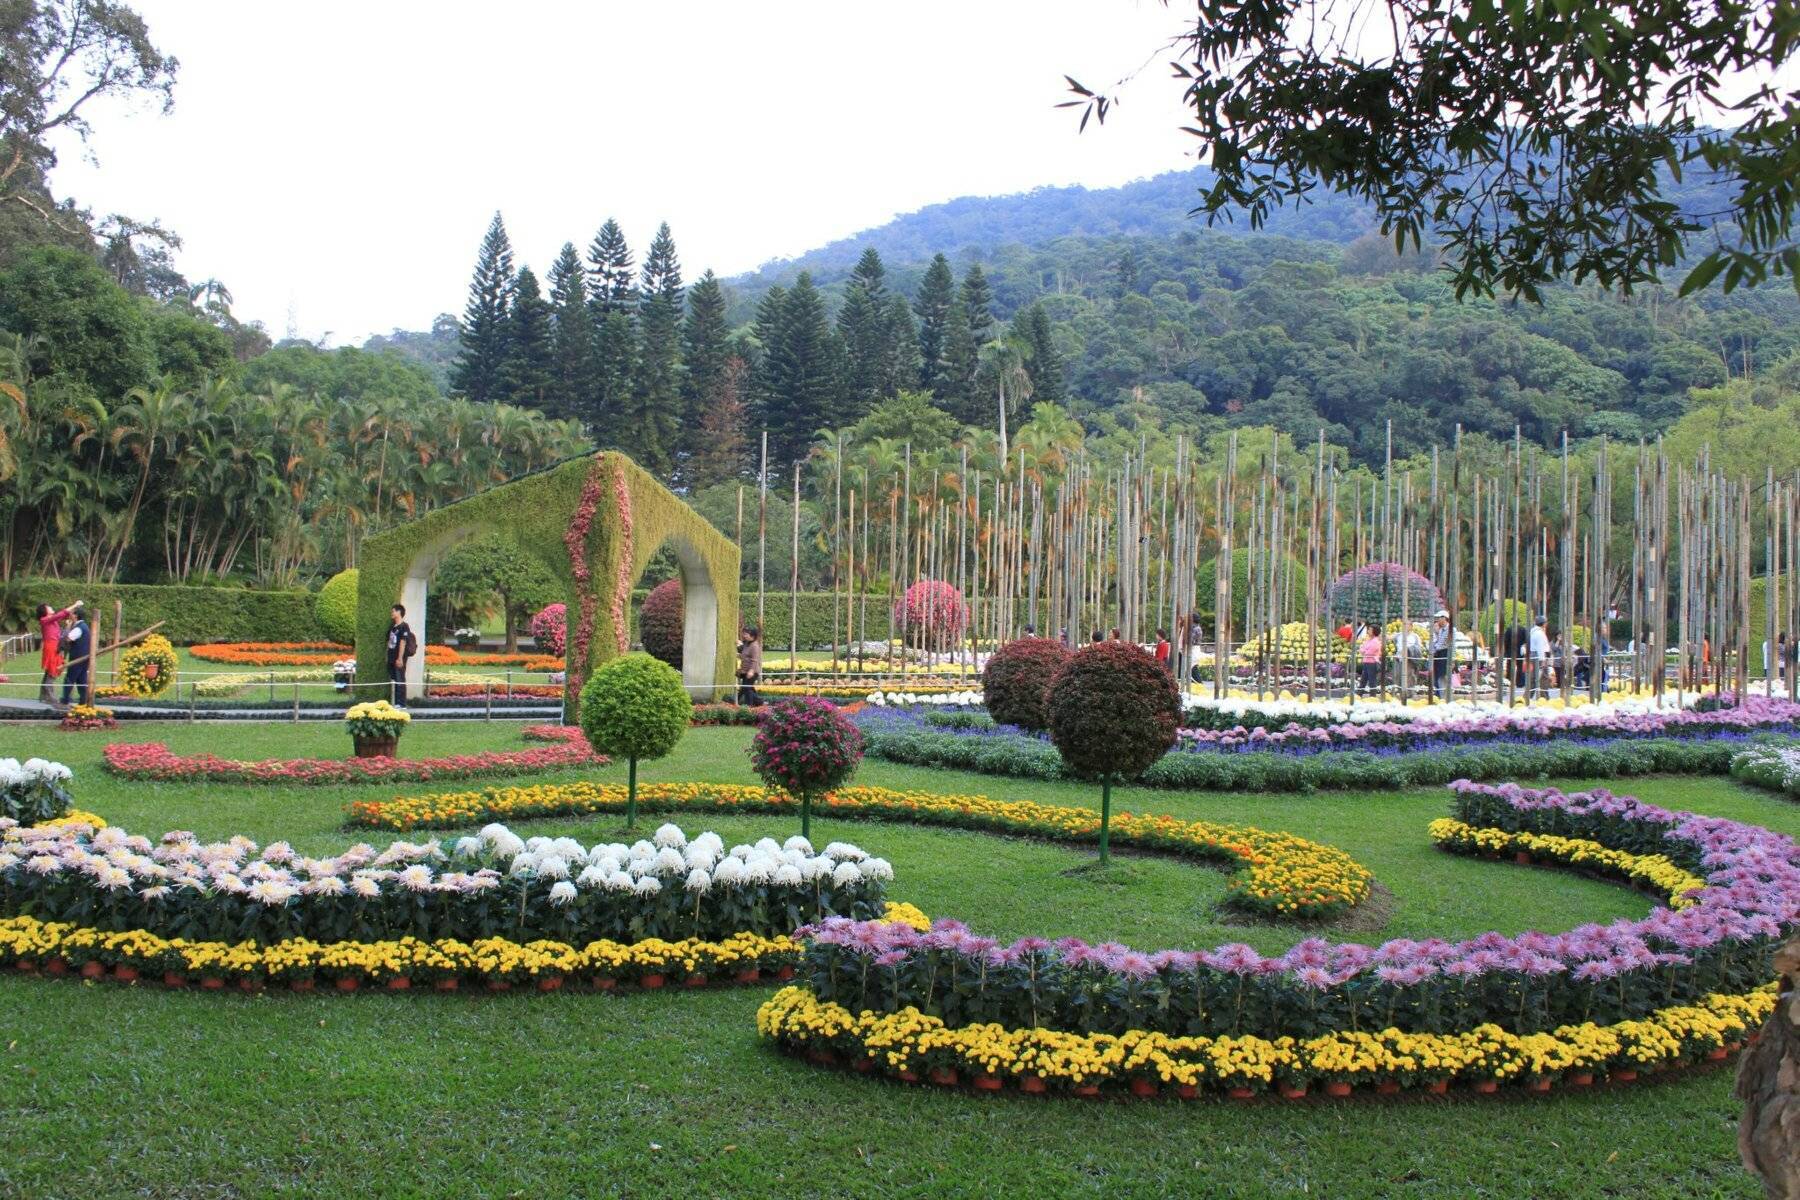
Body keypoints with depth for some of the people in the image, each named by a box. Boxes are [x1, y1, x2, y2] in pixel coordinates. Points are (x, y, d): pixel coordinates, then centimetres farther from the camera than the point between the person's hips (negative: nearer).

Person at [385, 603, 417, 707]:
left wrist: (400, 658, -19)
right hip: (391, 658, 8)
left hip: (399, 659, -8)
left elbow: (403, 643, -14)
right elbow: (389, 642, 18)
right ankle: (393, 702, 17)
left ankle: (401, 703, -4)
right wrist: (387, 657, 15)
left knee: (400, 681, -6)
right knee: (392, 681, 11)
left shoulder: (404, 627, -9)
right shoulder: (392, 626, 16)